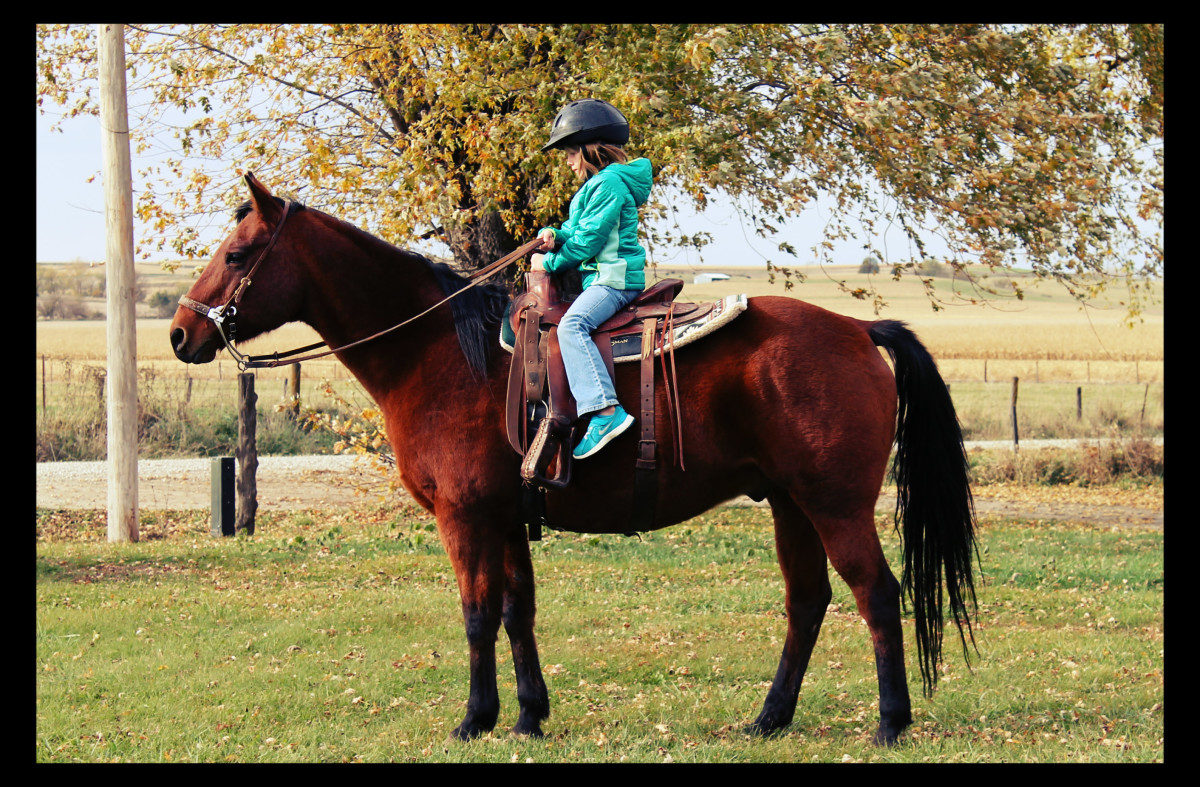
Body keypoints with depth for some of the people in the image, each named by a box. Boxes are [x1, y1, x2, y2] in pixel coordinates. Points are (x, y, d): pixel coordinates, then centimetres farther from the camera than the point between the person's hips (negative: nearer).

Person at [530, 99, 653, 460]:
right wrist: (552, 235, 1)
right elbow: (576, 230, 23)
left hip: (615, 278, -12)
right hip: (600, 277, 12)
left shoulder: (609, 183, -13)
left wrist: (551, 263, -7)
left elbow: (589, 239, -17)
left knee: (572, 324, -33)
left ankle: (606, 411, -44)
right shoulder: (593, 185, 21)